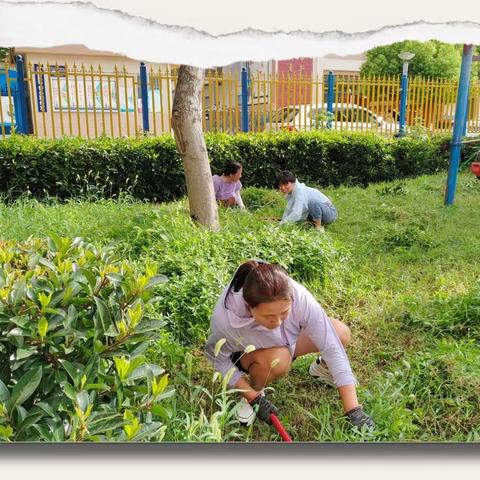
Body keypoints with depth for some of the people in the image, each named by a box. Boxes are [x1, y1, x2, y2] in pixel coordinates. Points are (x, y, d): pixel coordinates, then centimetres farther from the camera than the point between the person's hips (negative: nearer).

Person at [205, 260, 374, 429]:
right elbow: (219, 359, -19)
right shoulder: (225, 317, -38)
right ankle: (253, 393, -2)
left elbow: (332, 347, -33)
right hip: (246, 354, -2)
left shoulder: (300, 298, -37)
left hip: (287, 340, 3)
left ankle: (321, 367, 15)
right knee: (279, 359, -35)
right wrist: (254, 398, -20)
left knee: (340, 333, -19)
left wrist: (353, 410, -33)